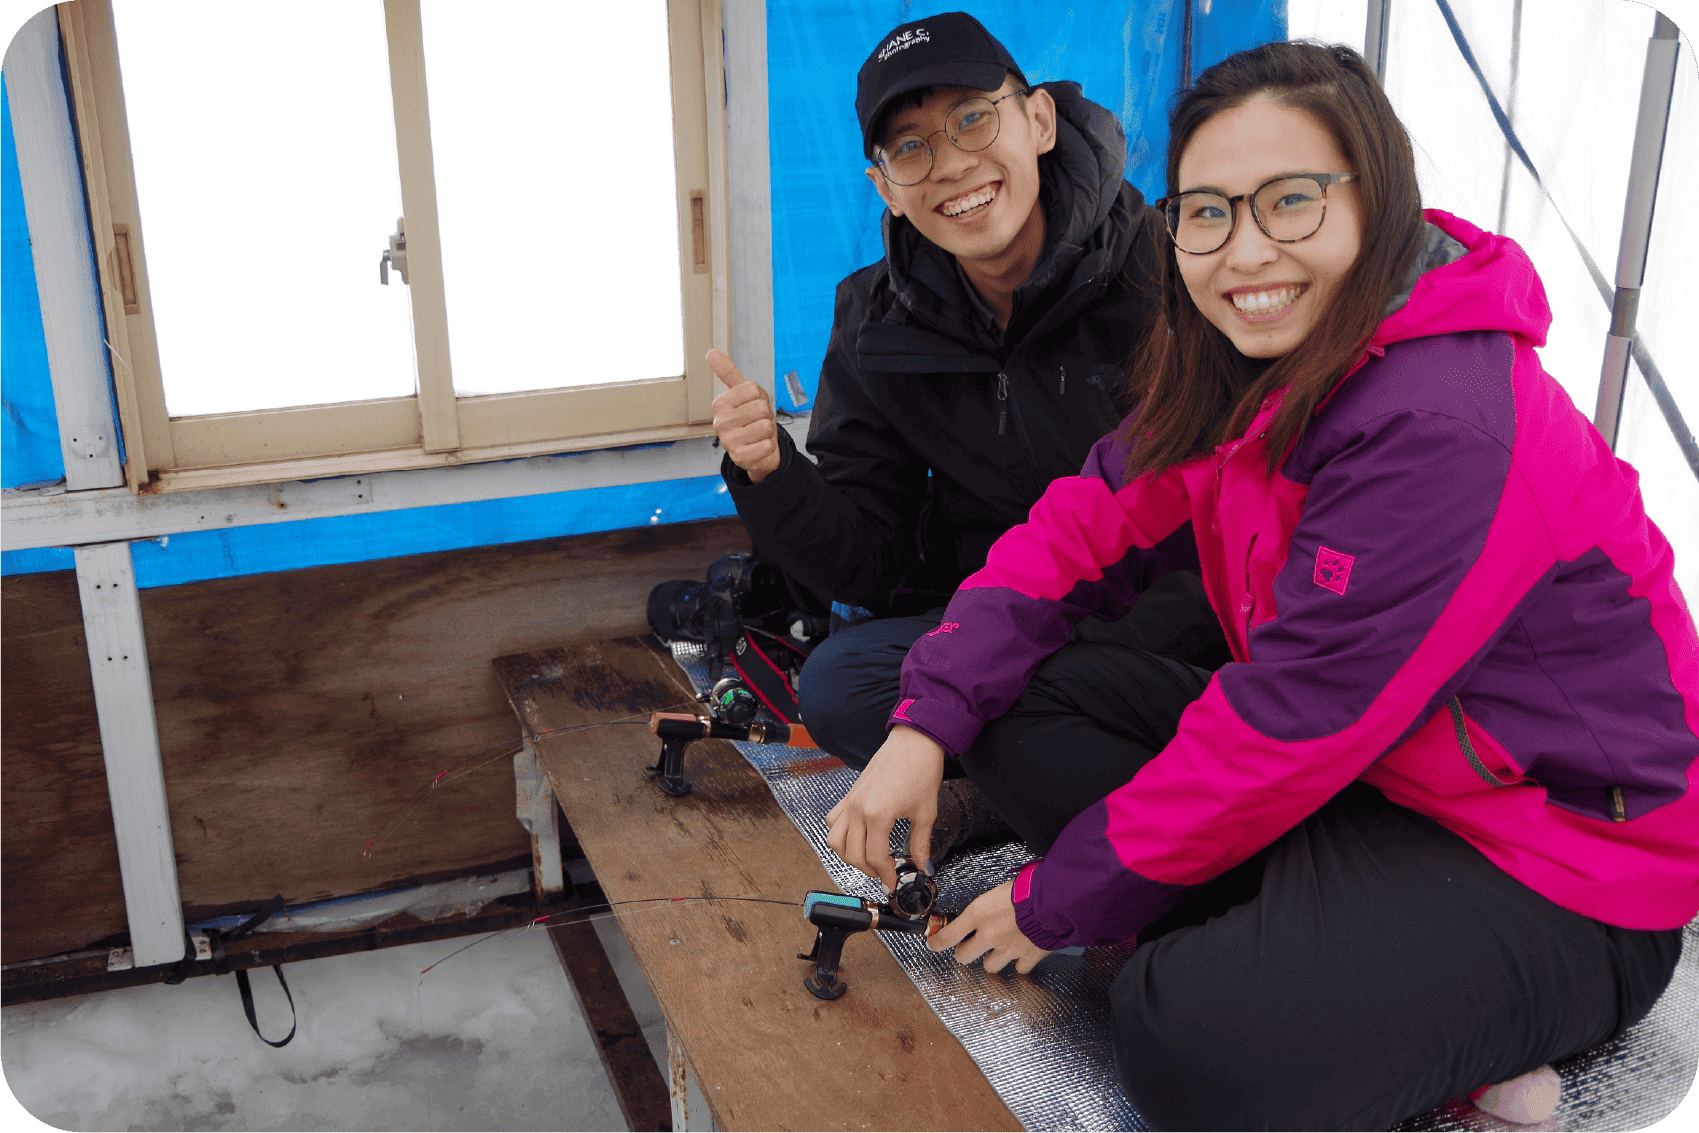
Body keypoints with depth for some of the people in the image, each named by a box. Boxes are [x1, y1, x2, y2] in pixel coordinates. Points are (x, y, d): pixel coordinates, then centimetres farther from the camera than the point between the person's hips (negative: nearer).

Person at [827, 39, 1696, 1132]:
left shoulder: (1446, 427, -29)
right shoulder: (1246, 366, -1)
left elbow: (1294, 722, -26)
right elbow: (1089, 526, 1)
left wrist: (1060, 897, -15)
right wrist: (931, 717, -13)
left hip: (1560, 874, -9)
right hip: (1358, 767, 9)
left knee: (1194, 1041, -32)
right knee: (1015, 707, -2)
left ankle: (1455, 1040, -4)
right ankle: (1284, 946, -8)